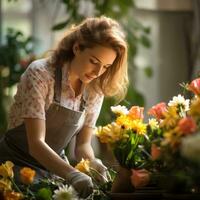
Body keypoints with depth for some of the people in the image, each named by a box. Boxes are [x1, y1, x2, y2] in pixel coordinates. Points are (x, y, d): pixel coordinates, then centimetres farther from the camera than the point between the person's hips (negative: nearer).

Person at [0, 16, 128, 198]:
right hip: (16, 164, -5)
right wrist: (72, 174, -41)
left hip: (54, 167, 5)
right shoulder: (40, 74, -20)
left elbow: (82, 144, 1)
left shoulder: (95, 89, -2)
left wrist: (93, 165, -21)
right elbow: (36, 143, -27)